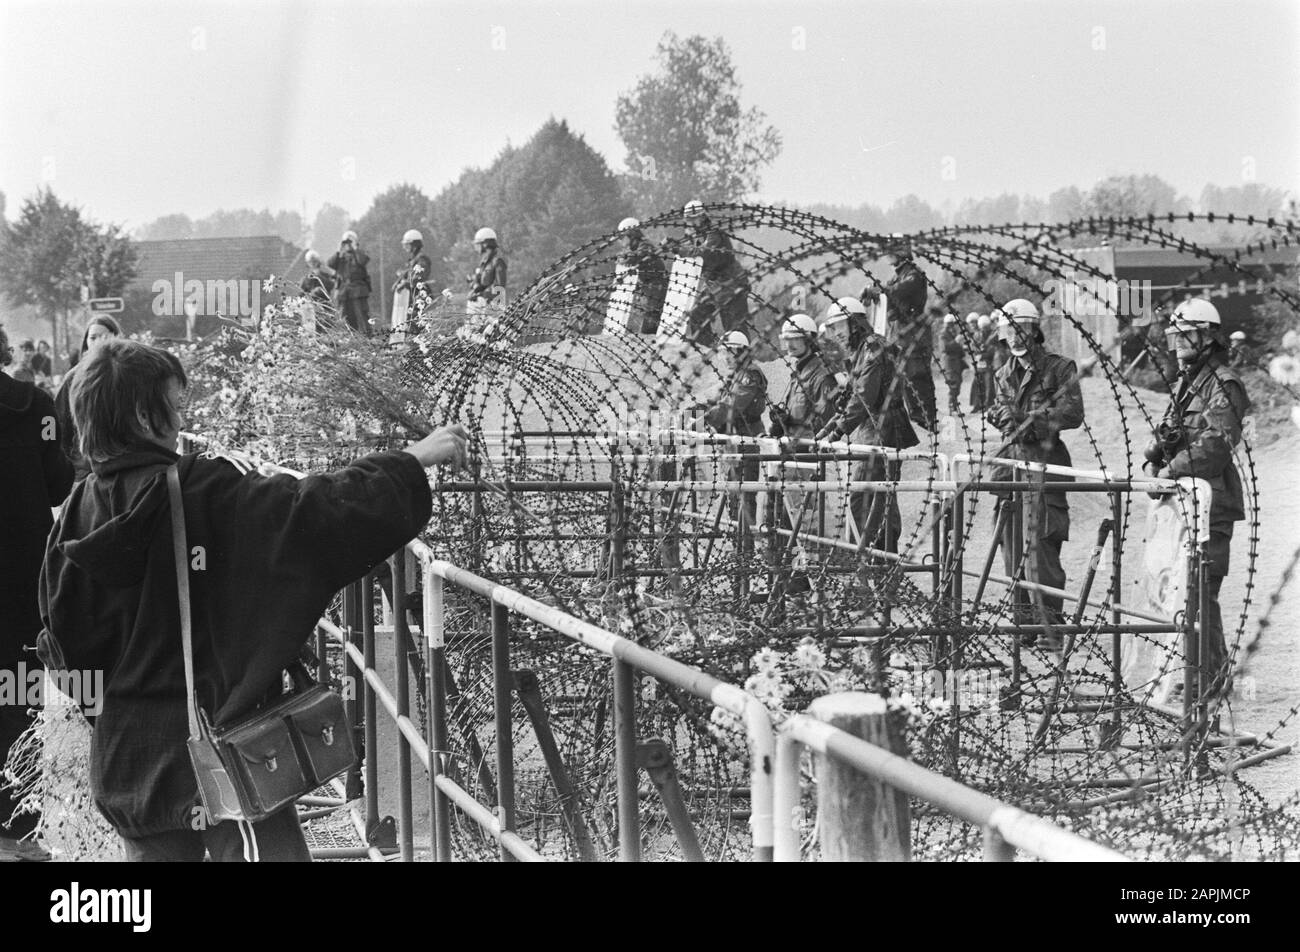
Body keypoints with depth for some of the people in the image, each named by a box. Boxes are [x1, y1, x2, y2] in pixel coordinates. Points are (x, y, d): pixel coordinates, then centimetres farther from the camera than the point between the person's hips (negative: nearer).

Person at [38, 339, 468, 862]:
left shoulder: (80, 509, 1)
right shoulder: (202, 494, -17)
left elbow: (66, 644, 6)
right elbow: (311, 512, -21)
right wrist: (412, 460, -12)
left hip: (124, 756, 7)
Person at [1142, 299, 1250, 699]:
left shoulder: (1223, 384, -11)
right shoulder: (1186, 381, 18)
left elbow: (1216, 444, -21)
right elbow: (1166, 433, 25)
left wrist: (1172, 469, -19)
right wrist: (1153, 459, 6)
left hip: (1211, 502, -10)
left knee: (1198, 590, -10)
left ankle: (1214, 675, -4)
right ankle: (1213, 668, 21)